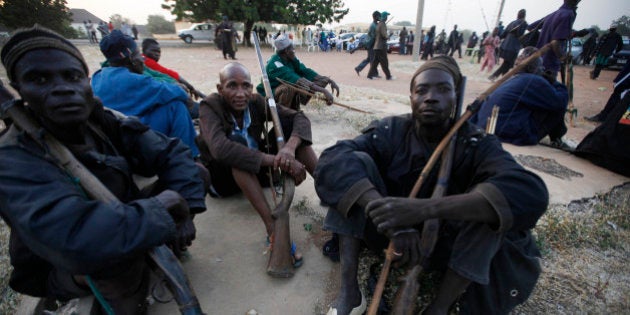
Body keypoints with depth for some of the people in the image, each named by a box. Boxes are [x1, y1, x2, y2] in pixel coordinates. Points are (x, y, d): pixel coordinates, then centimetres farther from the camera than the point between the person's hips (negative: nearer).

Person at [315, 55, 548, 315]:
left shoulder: (477, 145, -13)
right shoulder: (391, 131, -13)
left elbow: (531, 193, -33)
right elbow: (333, 158, -29)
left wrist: (424, 209, -46)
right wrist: (387, 216, -43)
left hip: (443, 241, 1)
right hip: (389, 230, 0)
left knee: (489, 201, -26)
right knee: (358, 162, -22)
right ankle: (349, 288, -21)